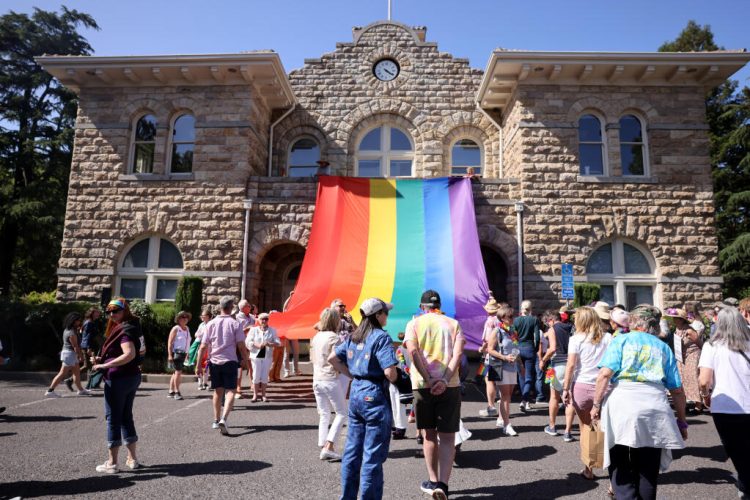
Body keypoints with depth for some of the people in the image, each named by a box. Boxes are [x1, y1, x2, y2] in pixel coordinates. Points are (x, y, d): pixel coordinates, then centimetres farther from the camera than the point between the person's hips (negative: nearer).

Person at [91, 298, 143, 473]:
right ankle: (132, 459, 21)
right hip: (132, 377, 9)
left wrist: (105, 365, -25)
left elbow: (129, 354, -30)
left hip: (118, 378, -9)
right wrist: (102, 359, 9)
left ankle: (112, 463, 9)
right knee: (126, 416, 15)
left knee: (113, 418, 1)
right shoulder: (129, 328, 12)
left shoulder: (124, 330, -16)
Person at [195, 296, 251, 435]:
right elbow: (241, 346, -8)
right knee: (230, 391, -1)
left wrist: (198, 365, 6)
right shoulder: (235, 323, -6)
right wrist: (245, 360, 6)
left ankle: (216, 420, 27)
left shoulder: (211, 323, 1)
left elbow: (203, 346, 0)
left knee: (218, 391, 17)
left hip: (214, 361, 3)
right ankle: (223, 419, -21)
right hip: (230, 361, -3)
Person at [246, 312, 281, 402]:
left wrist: (270, 344, -18)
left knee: (265, 375, 4)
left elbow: (278, 343, 2)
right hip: (256, 355, -1)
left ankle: (263, 395, 15)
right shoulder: (253, 330, 5)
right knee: (256, 375, -1)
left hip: (267, 356, 1)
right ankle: (255, 395, 11)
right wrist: (257, 345, -19)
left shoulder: (272, 330, 7)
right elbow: (248, 342, -3)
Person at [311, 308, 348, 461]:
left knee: (323, 415, 14)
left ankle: (323, 447, 14)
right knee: (342, 413, 4)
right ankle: (328, 447, -4)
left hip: (316, 380, 7)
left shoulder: (316, 337, 9)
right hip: (330, 380, -7)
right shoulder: (333, 337, -13)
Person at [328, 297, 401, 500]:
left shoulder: (354, 336, 8)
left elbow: (332, 358, 13)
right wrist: (395, 378, -1)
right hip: (374, 395, -8)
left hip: (355, 392, 8)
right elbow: (390, 372, -22)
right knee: (373, 455, 3)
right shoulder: (381, 337, -15)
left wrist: (352, 374, 12)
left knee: (352, 451, 17)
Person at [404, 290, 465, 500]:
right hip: (449, 386, 0)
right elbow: (458, 353, -6)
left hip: (422, 385, 0)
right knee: (447, 437, 5)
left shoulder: (414, 323, 5)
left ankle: (433, 481, 24)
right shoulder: (453, 323, 9)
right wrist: (444, 381, -14)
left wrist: (428, 380, -13)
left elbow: (413, 351, -12)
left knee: (429, 435, 15)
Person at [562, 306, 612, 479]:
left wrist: (565, 389, -4)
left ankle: (588, 469, 20)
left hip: (582, 387, -1)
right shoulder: (608, 338, 5)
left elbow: (571, 365, -7)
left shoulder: (576, 339, -1)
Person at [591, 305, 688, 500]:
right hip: (654, 408, 3)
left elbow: (605, 374, -6)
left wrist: (596, 404, 1)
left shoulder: (621, 340, 8)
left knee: (620, 467, 6)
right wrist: (681, 421, 24)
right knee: (648, 470, 15)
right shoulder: (664, 348, 16)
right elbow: (677, 390, 13)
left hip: (622, 405, -3)